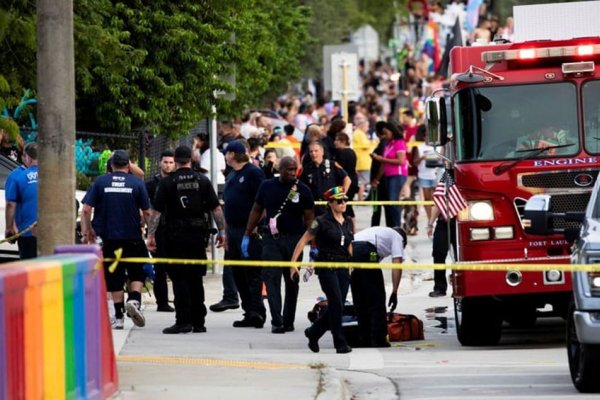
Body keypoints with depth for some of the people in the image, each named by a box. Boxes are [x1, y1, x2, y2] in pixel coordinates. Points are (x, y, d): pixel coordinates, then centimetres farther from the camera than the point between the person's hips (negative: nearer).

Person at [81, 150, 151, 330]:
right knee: (137, 272, 13)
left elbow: (86, 210, -3)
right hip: (133, 237, -1)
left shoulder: (100, 182, 1)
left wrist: (87, 231, 9)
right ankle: (134, 299, -13)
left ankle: (119, 316, 11)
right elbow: (147, 212, 1)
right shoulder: (137, 183, -2)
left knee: (114, 277, 10)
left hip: (110, 238, 1)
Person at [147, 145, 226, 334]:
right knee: (196, 279, 11)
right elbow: (216, 208, 2)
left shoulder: (167, 182, -3)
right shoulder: (202, 180, 3)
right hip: (198, 234, 3)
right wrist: (221, 231, 9)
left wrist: (151, 235, -4)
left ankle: (183, 321, -9)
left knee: (179, 278, -1)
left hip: (176, 235, -3)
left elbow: (156, 211, -6)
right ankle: (198, 322, 13)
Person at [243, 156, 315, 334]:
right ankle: (276, 321, -14)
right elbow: (256, 211, 11)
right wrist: (247, 236, 7)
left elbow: (309, 218, 0)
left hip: (294, 239, 0)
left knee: (292, 282, 8)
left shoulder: (303, 190, 0)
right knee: (271, 279, -11)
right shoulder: (267, 186, 3)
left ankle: (288, 321, 19)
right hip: (272, 239, 0)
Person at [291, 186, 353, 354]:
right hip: (327, 268, -6)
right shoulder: (322, 222, -7)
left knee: (336, 307, 5)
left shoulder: (348, 222, 11)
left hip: (343, 269, 6)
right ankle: (340, 343, -4)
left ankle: (313, 332, 26)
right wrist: (293, 263, -11)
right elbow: (303, 241, -6)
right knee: (336, 304, -11)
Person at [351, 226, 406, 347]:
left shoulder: (380, 231, 40)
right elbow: (397, 265, 6)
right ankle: (378, 340, 5)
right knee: (377, 299, 5)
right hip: (366, 252, -7)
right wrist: (394, 292, 3)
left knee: (359, 300, 17)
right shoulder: (397, 237, 21)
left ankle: (364, 340, 20)